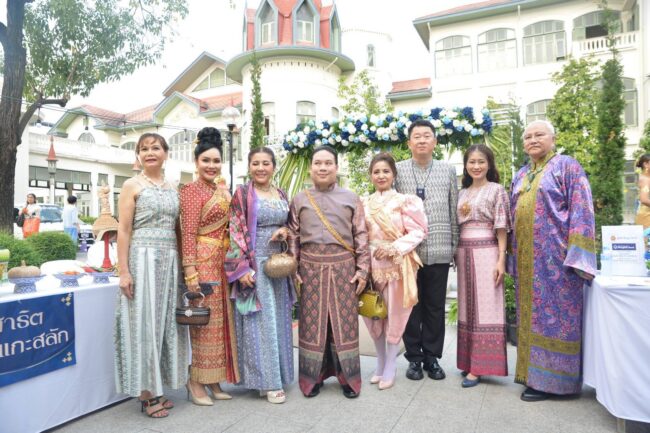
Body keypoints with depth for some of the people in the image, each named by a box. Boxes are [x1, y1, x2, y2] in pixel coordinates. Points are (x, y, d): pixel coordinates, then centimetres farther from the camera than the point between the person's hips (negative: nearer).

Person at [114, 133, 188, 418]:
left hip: (170, 260, 5)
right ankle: (145, 392, 12)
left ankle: (156, 387, 23)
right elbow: (123, 231, -6)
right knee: (143, 322, 0)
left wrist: (182, 265, 10)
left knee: (165, 321, 9)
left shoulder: (173, 188, 13)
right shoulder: (132, 186, -1)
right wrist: (123, 271, -14)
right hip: (143, 258, -5)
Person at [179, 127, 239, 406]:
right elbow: (188, 233, -15)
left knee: (220, 319, 12)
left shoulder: (221, 191, 14)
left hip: (223, 261, 8)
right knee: (204, 319, 0)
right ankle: (196, 383, 16)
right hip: (203, 260, -8)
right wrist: (190, 271, -19)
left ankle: (213, 381, 24)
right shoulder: (192, 190, -9)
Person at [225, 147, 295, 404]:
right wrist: (243, 268, -17)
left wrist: (285, 231, -4)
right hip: (253, 264, -5)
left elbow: (290, 225, 20)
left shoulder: (282, 195, 12)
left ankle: (277, 374, 25)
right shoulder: (242, 194, -4)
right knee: (260, 322, -1)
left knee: (278, 320, 11)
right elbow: (236, 233, -9)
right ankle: (267, 380, 9)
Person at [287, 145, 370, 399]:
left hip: (343, 267, 0)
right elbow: (293, 237, 7)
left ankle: (347, 376, 19)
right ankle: (313, 376, 20)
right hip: (311, 268, 1)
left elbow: (361, 236, 4)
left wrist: (362, 269, -2)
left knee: (344, 321, 4)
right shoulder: (299, 199, 8)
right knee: (312, 322, 5)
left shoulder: (351, 198, 6)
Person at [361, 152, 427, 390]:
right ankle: (380, 363, 30)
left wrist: (393, 248, -18)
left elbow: (418, 231, -8)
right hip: (371, 265, 4)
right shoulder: (363, 204, 8)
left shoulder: (405, 201, -3)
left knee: (394, 315, 4)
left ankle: (390, 368, 20)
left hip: (397, 265, -3)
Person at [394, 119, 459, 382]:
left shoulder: (448, 171, 9)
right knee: (411, 305, 7)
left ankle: (432, 357, 24)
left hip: (439, 251, 1)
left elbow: (454, 212, 9)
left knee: (435, 307, 9)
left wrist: (454, 246, 7)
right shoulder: (398, 171, 4)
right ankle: (414, 358, 21)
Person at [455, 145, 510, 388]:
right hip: (464, 253, 5)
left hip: (486, 252, -5)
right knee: (467, 307, 9)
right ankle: (469, 360, 18)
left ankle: (479, 366, 2)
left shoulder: (496, 190, 0)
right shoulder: (462, 193, 15)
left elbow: (501, 228, -5)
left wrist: (501, 259, -12)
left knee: (485, 306, -3)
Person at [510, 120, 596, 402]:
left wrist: (575, 254, -16)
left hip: (555, 255, -6)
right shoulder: (520, 176, 17)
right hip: (527, 257, 7)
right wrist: (514, 256, 15)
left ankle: (550, 378, 8)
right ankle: (533, 372, 21)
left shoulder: (566, 166, -1)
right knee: (531, 313, 10)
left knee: (553, 313, -2)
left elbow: (581, 210, -9)